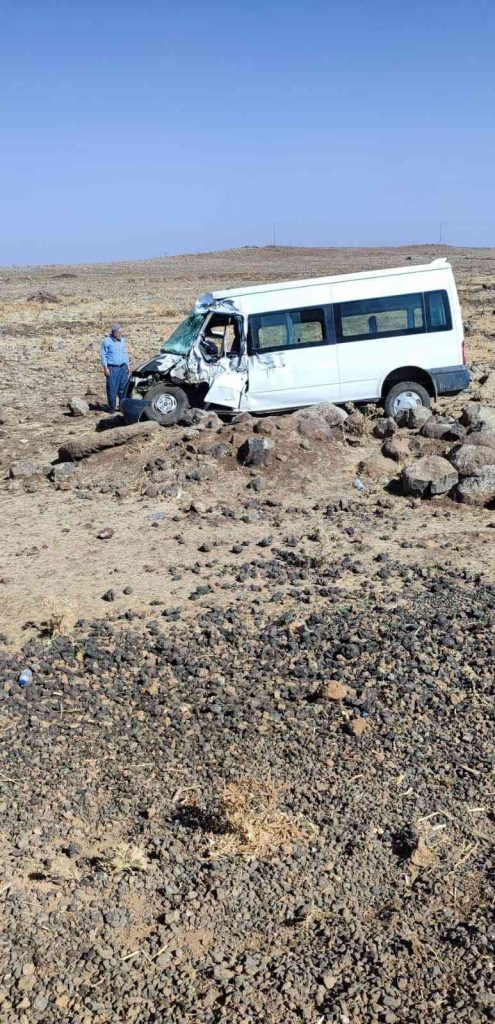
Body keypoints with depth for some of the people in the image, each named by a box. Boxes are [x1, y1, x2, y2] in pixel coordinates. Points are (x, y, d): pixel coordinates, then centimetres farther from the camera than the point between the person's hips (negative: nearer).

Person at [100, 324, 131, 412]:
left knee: (123, 388, 3)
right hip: (112, 368, -5)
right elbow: (103, 355, -5)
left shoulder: (122, 341, 15)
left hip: (123, 368, 5)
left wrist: (128, 365, 17)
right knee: (112, 389, -4)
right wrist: (105, 368, -11)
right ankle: (112, 407, 4)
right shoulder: (107, 341, -3)